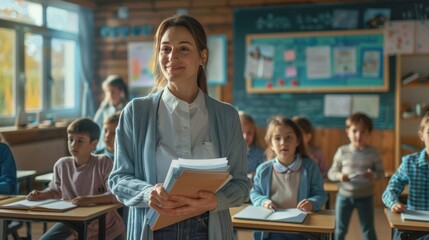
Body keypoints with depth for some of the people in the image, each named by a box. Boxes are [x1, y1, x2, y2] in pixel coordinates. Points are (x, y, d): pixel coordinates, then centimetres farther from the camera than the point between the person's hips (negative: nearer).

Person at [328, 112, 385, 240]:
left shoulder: (373, 153, -7)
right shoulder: (342, 151, -7)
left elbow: (381, 172, -3)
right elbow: (331, 173, -2)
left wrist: (374, 175, -25)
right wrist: (339, 175, -24)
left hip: (365, 197, 0)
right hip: (344, 195, 1)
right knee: (340, 229, 14)